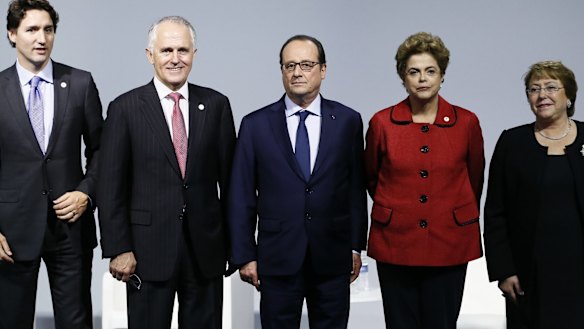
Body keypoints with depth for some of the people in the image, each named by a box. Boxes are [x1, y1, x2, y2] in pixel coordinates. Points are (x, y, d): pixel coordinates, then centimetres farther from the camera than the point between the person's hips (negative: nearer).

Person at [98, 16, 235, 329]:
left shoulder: (216, 104, 4)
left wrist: (232, 240, 6)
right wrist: (118, 249, -7)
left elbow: (229, 177, 6)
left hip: (206, 247, 2)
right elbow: (111, 186, -3)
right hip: (149, 249, -2)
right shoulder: (125, 108, -2)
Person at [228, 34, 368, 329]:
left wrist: (356, 247, 5)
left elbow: (356, 188, 5)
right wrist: (244, 256, -1)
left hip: (332, 258, 1)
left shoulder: (348, 121, 2)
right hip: (277, 258, 0)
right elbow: (241, 196, 1)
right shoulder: (255, 125, 0)